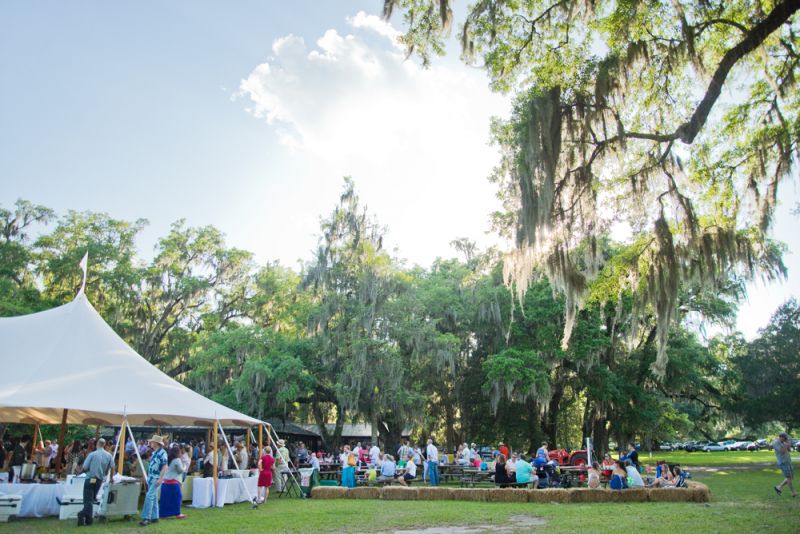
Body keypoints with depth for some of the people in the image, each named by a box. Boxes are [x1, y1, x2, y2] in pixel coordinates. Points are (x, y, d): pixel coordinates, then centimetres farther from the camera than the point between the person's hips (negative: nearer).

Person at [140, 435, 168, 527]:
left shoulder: (162, 452, -15)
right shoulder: (153, 453, 13)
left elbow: (165, 467, -19)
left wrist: (160, 479, -25)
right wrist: (148, 477, 20)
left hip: (157, 478, -9)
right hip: (151, 478, 9)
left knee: (149, 496, -16)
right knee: (153, 497, 12)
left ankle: (146, 518, -15)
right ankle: (154, 517, 18)